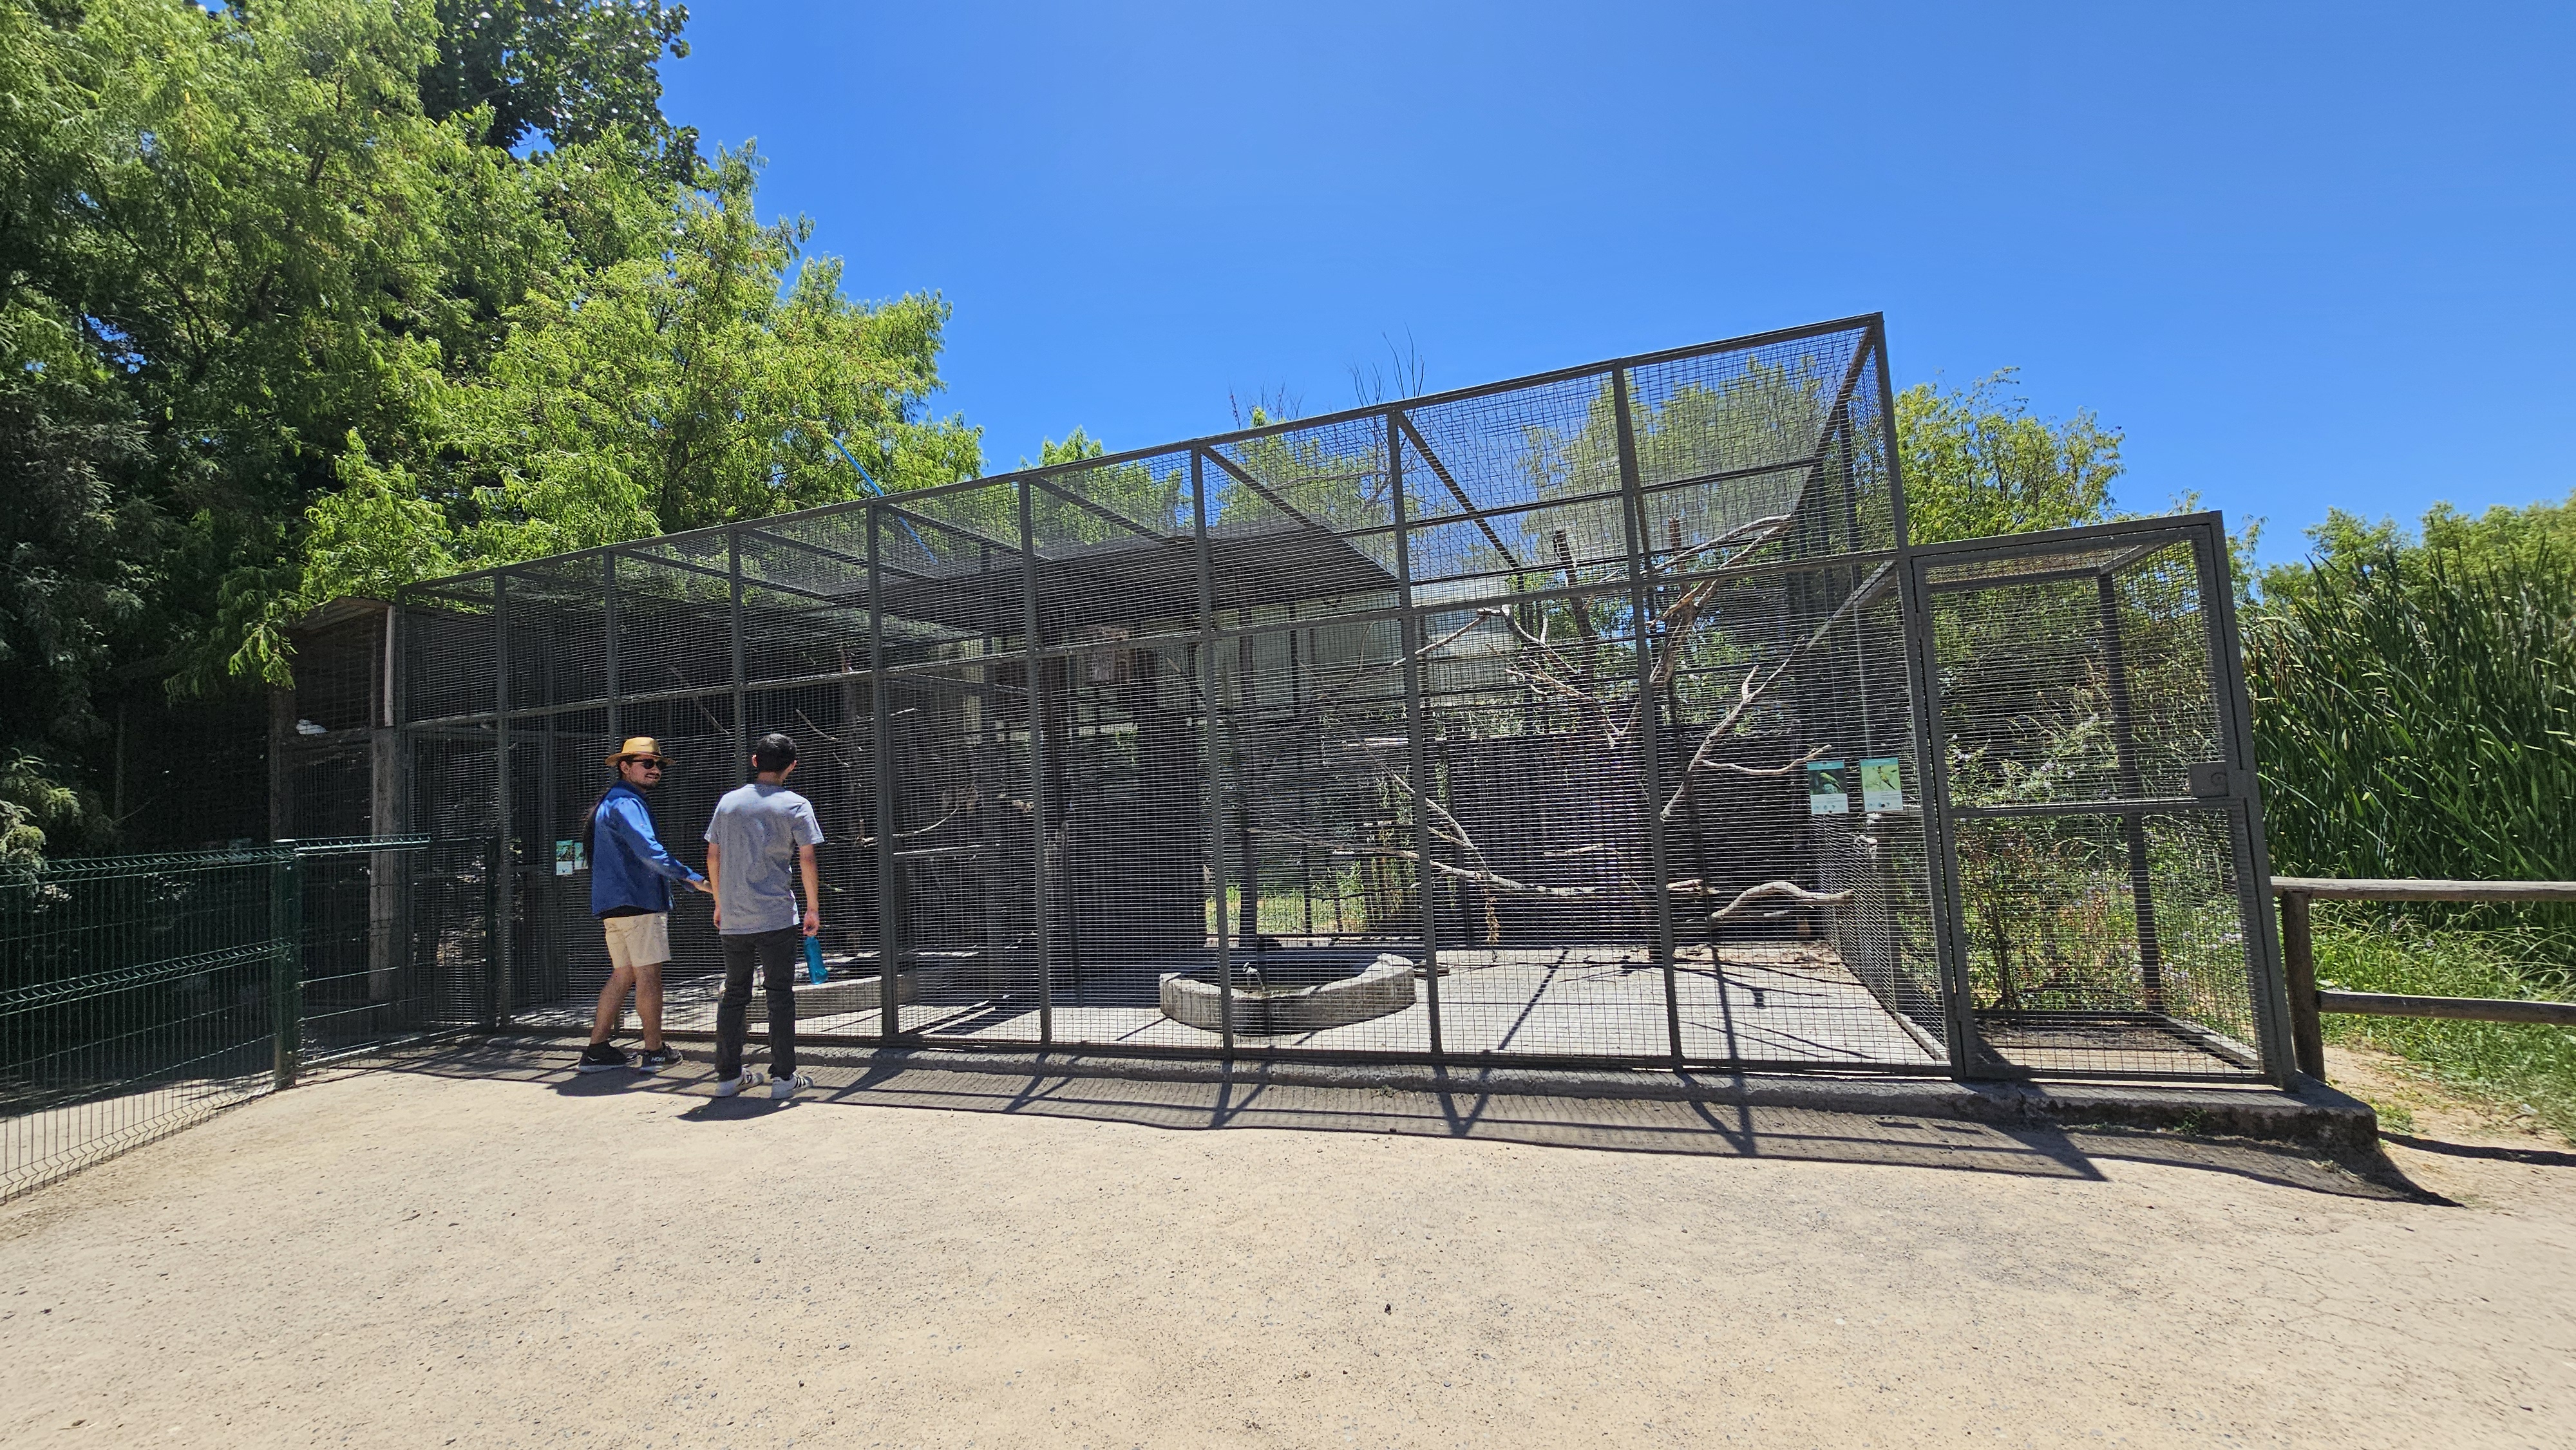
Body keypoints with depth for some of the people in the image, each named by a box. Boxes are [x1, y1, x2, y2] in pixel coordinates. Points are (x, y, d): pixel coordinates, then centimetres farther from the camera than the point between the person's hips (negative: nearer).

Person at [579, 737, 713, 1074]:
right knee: (649, 976, -5)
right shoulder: (625, 803, -13)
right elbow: (648, 850, -26)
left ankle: (597, 1049, 16)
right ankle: (655, 1052, 0)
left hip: (614, 904, 10)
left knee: (623, 975, 14)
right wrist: (693, 878, -30)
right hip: (637, 903, -10)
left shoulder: (611, 802, 22)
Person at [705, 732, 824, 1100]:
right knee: (780, 994, 2)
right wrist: (813, 908, -1)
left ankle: (728, 1076, 19)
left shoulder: (728, 801, 8)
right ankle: (783, 1076, 4)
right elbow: (806, 860, -8)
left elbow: (713, 857, 10)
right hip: (776, 916, -4)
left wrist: (720, 903, 20)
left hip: (732, 918, 4)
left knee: (734, 994, 14)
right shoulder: (796, 805, -4)